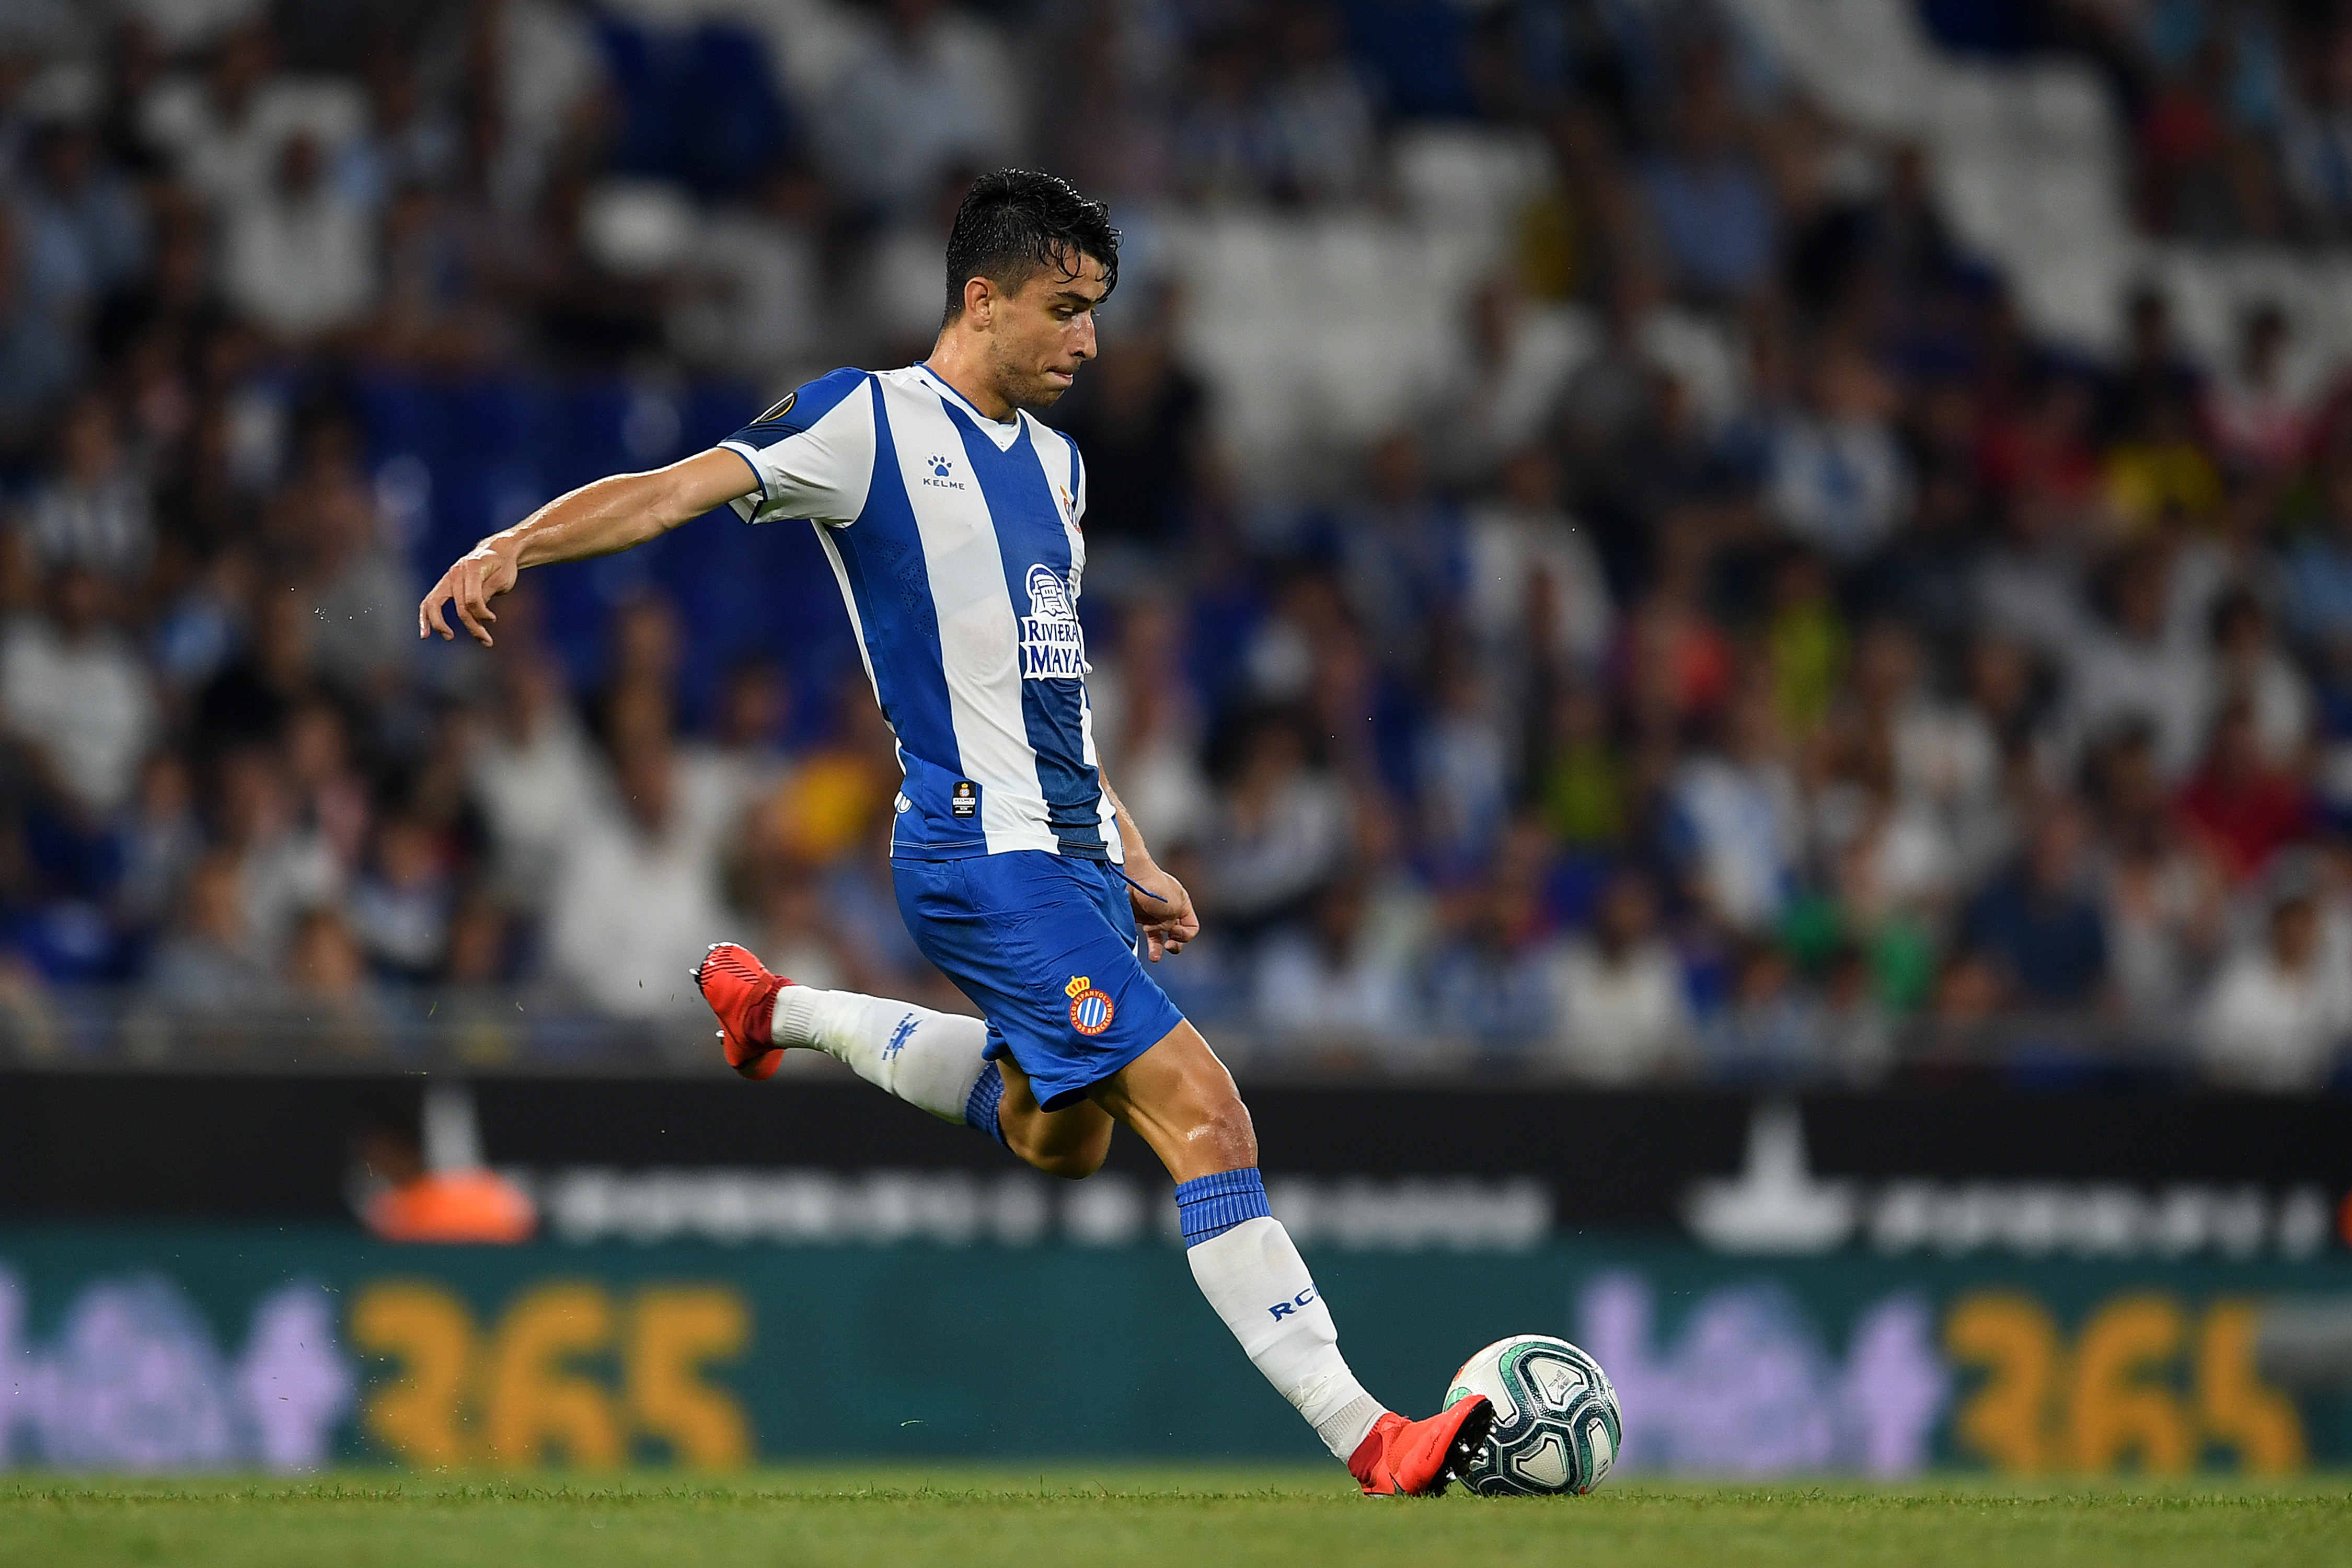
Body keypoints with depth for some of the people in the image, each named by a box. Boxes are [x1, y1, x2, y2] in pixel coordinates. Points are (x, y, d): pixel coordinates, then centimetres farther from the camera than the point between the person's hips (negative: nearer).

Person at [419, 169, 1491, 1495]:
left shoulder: (1054, 464, 18)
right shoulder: (873, 421, -7)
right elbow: (682, 489, -16)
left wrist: (1133, 864, 23)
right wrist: (512, 547, -32)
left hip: (1072, 854, 9)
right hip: (984, 852, -9)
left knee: (1059, 1139, 23)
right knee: (1206, 1117, -16)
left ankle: (784, 1012, 37)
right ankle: (1368, 1440, -17)